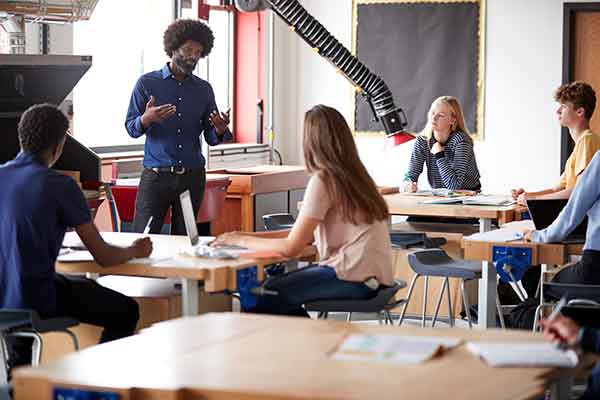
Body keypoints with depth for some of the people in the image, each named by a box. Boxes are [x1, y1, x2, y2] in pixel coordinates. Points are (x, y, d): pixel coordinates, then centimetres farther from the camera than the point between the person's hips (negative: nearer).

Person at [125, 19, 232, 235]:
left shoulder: (204, 89, 11)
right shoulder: (147, 83, 2)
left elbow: (211, 138, 11)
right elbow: (131, 128, -1)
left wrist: (220, 130, -13)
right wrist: (146, 119, -23)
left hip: (192, 177, 3)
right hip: (156, 175, -3)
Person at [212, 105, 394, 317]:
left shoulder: (322, 180, -14)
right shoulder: (352, 175, 13)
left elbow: (290, 247, -14)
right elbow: (307, 233, 16)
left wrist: (241, 240, 0)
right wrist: (250, 235, 13)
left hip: (354, 278, -9)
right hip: (371, 274, 9)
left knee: (258, 300, -6)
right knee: (277, 287, 17)